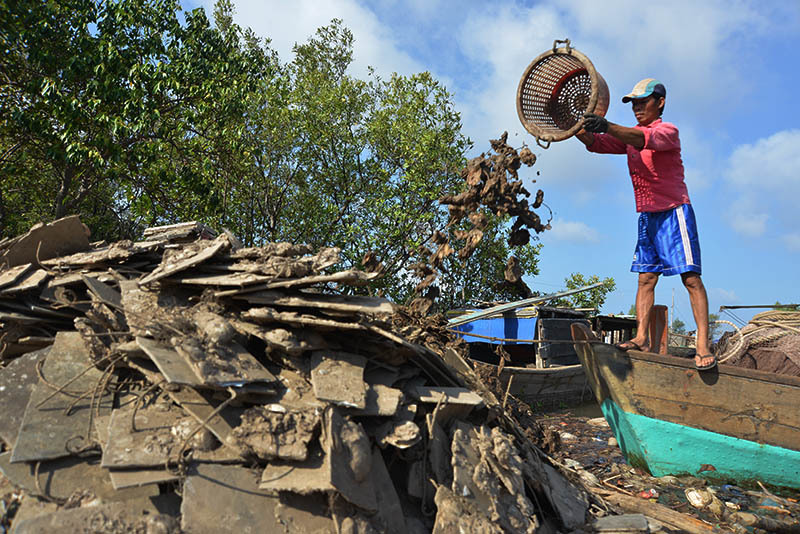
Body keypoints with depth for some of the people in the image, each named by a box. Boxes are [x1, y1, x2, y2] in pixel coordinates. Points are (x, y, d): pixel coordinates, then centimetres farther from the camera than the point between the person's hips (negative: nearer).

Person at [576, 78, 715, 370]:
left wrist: (608, 126, -46)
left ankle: (703, 345, -10)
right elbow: (596, 143, 2)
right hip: (647, 216, 7)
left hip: (674, 212, -7)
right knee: (646, 277, 2)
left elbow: (645, 139, -30)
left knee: (691, 277, -10)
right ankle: (641, 338, 1)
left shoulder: (667, 130, -8)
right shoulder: (629, 135, 14)